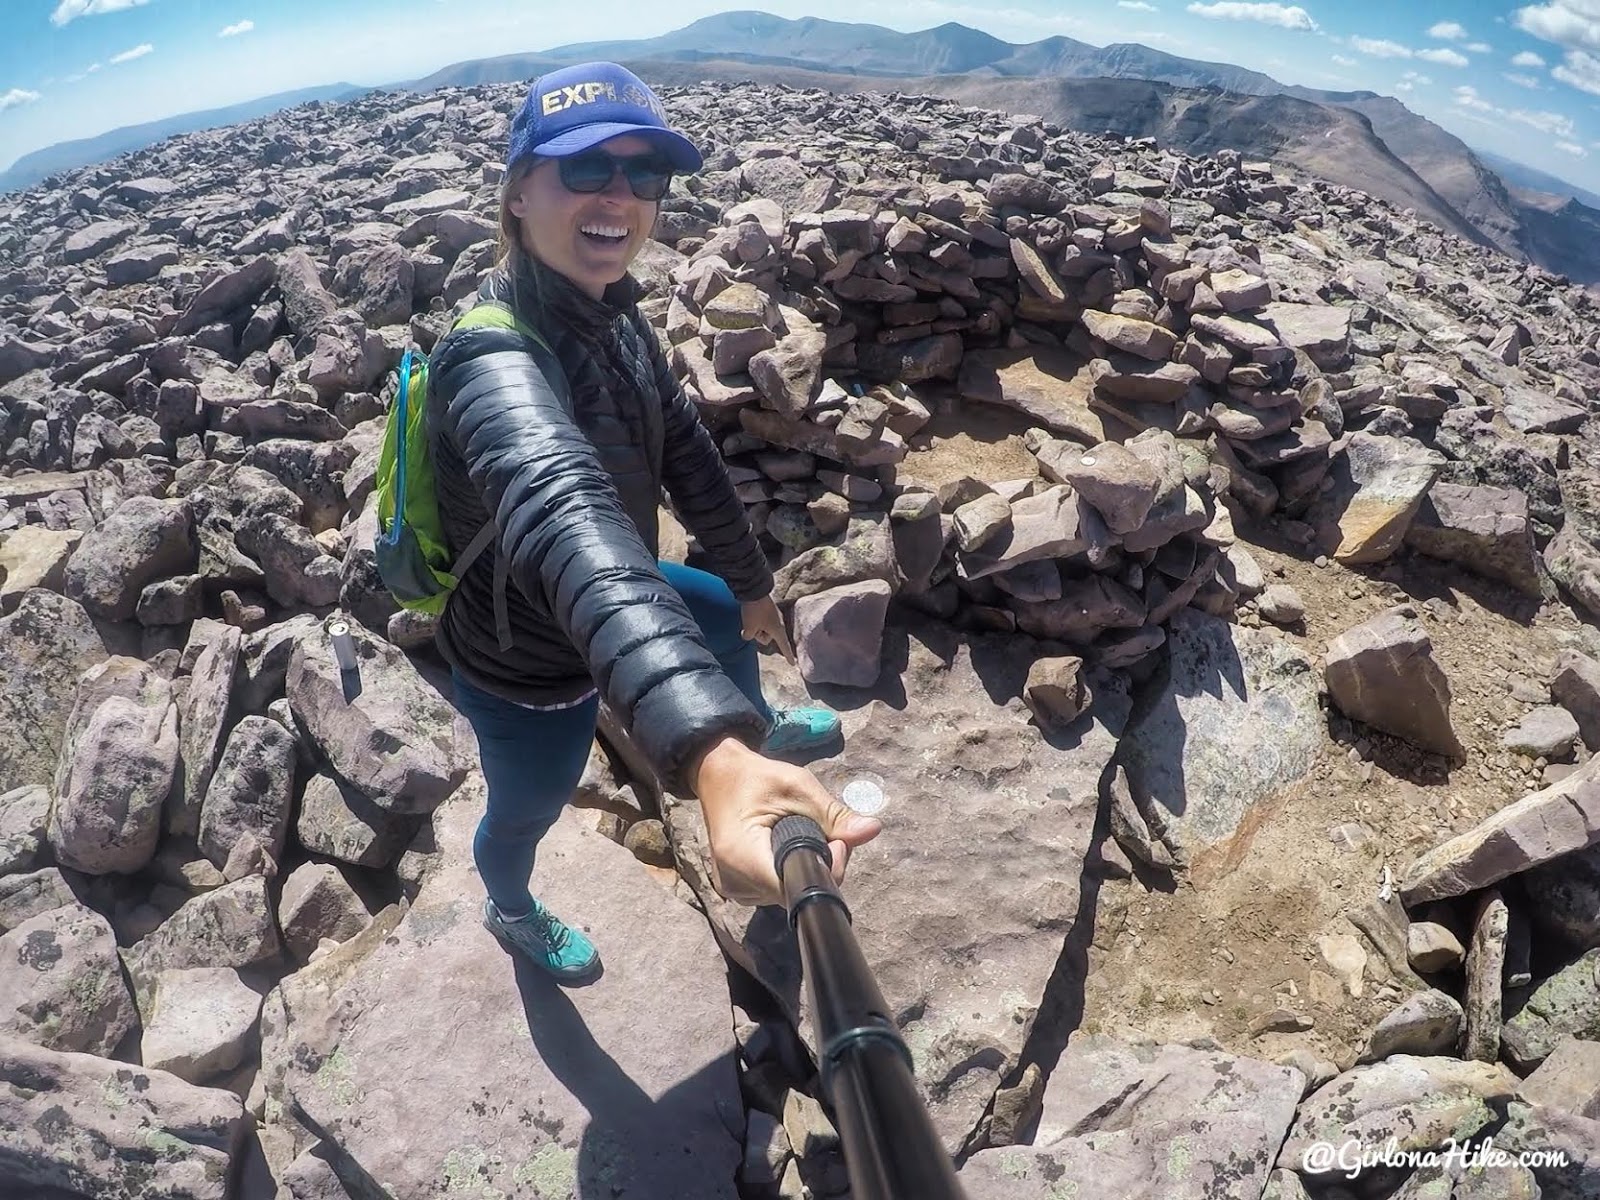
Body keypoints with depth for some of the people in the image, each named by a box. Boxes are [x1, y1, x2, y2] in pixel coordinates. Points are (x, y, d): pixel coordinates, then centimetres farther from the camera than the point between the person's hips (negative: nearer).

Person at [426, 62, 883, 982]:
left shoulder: (614, 317, -11)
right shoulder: (494, 355, -39)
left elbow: (687, 454, 0)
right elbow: (563, 516, -58)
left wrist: (753, 584, 9)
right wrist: (711, 752, -73)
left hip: (614, 602, 7)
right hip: (527, 662, -7)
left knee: (730, 617, 27)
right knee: (528, 811, 21)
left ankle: (762, 732, 63)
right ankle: (512, 910, 59)